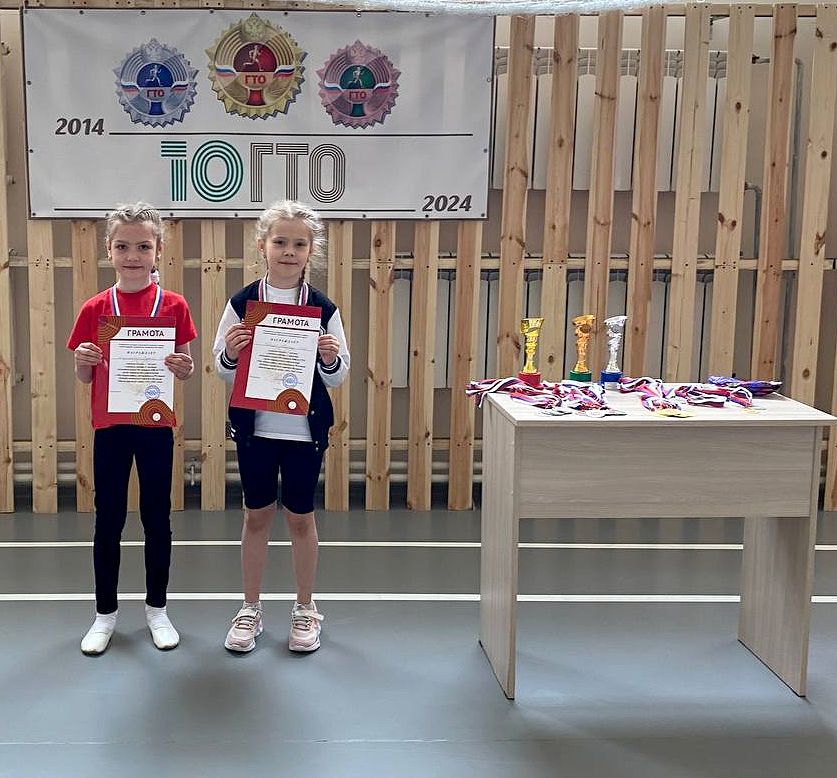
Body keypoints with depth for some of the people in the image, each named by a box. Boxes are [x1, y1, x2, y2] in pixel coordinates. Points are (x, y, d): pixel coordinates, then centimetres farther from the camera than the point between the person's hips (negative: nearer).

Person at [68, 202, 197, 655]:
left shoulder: (173, 306, -4)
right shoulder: (95, 309, -2)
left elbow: (184, 370, 2)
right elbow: (85, 378, 3)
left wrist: (184, 368, -20)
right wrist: (83, 360, -18)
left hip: (156, 426, 0)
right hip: (110, 426, 1)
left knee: (156, 516, 10)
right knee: (108, 519, 9)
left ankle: (157, 608, 25)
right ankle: (105, 613, 23)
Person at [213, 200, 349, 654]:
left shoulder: (323, 308, -4)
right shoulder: (241, 304, -3)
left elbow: (338, 376, 1)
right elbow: (223, 370, 2)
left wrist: (331, 358, -19)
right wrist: (230, 352, -19)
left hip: (305, 428, 0)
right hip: (254, 428, 1)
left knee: (300, 517, 10)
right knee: (256, 515, 11)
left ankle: (305, 610, 26)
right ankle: (250, 610, 26)